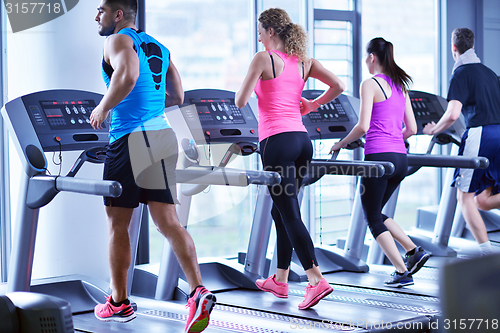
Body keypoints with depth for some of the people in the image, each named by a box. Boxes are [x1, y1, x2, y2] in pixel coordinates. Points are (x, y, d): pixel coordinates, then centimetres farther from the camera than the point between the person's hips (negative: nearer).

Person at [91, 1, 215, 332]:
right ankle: (198, 291, -16)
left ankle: (119, 302, 17)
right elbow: (177, 96, 21)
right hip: (163, 137, 7)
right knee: (168, 221, 1)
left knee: (117, 223, 8)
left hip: (130, 138, -7)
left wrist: (103, 108, -13)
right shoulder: (159, 48, 19)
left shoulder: (118, 41, -5)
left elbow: (127, 75, -26)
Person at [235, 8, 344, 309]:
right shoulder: (303, 61, 12)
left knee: (289, 213, -6)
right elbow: (338, 86, 6)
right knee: (283, 210, 18)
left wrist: (244, 88, 14)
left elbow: (240, 102, -8)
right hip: (302, 139, 7)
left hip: (277, 140, -7)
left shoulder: (264, 58, -5)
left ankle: (317, 280, -16)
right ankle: (280, 280, 26)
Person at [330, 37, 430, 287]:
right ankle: (414, 252, 10)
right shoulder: (401, 86, 15)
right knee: (376, 213, 22)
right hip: (400, 158, 8)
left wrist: (341, 143, -1)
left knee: (372, 218, 6)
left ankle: (402, 272, 2)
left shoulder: (370, 84, -8)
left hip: (379, 157, -8)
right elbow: (412, 128, 15)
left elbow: (363, 126, -16)